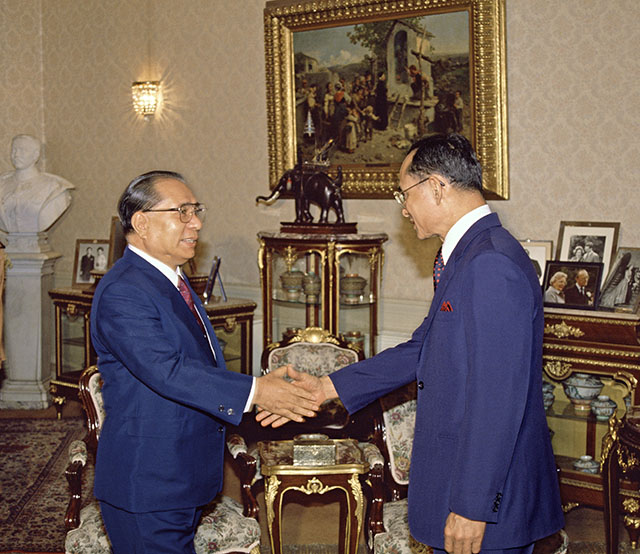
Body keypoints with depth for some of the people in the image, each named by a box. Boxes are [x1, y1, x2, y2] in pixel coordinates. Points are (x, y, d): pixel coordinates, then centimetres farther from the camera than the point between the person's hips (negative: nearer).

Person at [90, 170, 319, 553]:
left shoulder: (173, 282, 14)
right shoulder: (121, 292, -19)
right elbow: (166, 371, -29)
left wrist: (263, 387, 4)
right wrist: (253, 391, -31)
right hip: (146, 485, -10)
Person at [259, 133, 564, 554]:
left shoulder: (492, 266, -23)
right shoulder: (468, 255, 11)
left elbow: (498, 397, -25)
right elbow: (421, 350, 17)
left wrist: (471, 507, -22)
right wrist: (326, 388, 14)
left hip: (488, 495, -9)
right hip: (462, 474, 9)